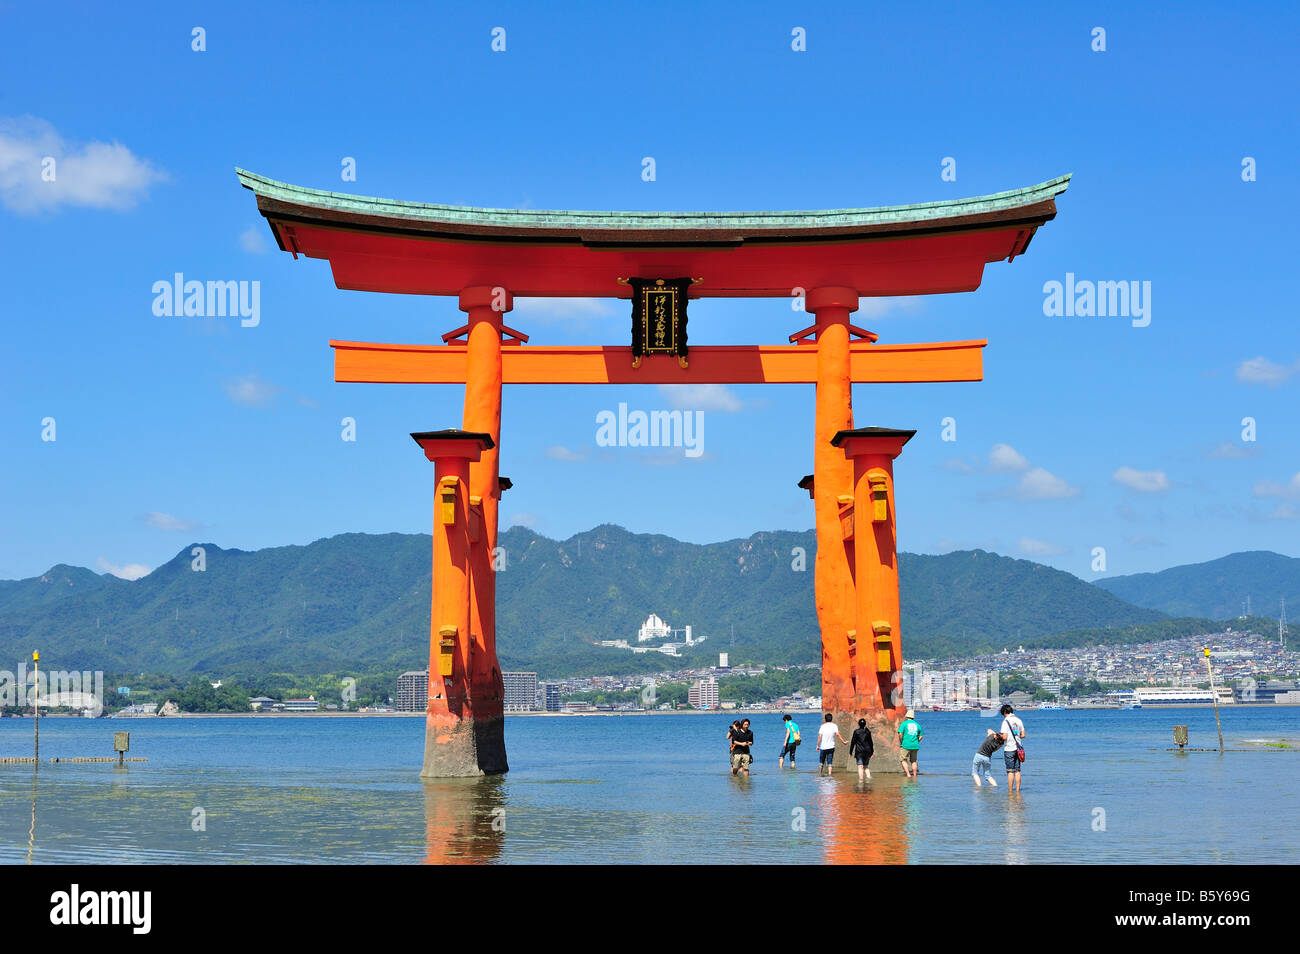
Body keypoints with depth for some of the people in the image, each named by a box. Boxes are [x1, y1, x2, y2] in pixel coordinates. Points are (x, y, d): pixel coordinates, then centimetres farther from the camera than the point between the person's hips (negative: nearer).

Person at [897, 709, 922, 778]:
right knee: (913, 761, 17)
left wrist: (901, 743, -1)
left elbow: (900, 734, -14)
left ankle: (908, 774, -8)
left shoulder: (904, 724, -4)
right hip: (915, 746, 5)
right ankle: (914, 776, 16)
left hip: (906, 745, -5)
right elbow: (921, 736, 13)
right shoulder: (917, 725, 10)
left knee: (903, 760, 6)